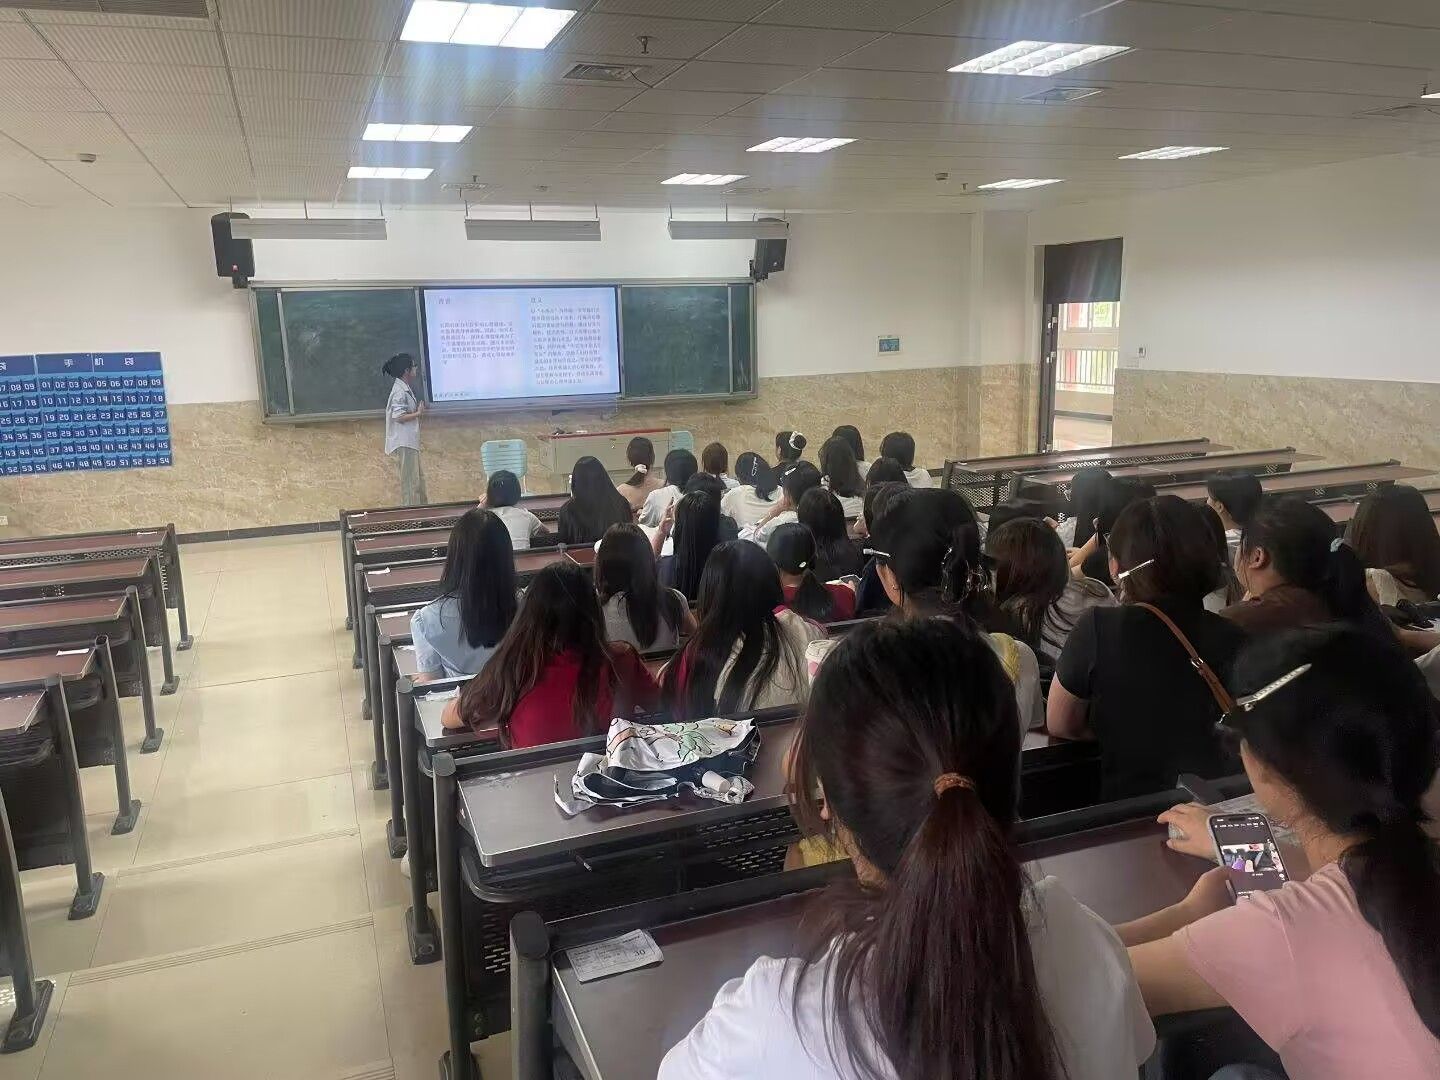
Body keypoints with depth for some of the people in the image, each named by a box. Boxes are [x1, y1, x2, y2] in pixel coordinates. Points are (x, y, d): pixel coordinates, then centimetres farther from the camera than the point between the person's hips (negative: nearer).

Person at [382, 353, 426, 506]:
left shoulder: (405, 389, 13)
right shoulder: (400, 391, -18)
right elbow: (399, 416, -23)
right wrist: (419, 413, -15)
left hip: (409, 442, 11)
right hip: (404, 444, -11)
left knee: (419, 480, 18)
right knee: (410, 482, -5)